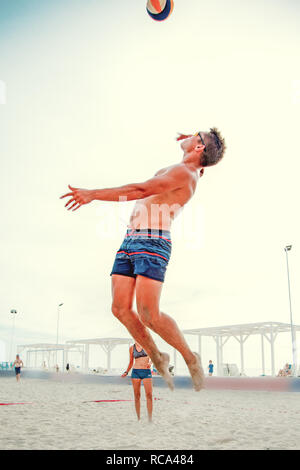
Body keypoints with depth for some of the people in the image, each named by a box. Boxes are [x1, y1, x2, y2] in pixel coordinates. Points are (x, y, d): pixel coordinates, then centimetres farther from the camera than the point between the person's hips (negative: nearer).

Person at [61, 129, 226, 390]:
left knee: (149, 315, -15)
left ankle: (191, 359, 6)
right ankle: (157, 358, 16)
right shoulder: (191, 173, 21)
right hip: (130, 241, 9)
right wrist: (189, 140, 31)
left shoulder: (184, 172, -7)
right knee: (120, 309, 1)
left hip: (152, 244, -9)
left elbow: (140, 190, -17)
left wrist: (93, 194, -19)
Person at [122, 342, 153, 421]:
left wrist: (150, 362, -13)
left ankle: (150, 418, -4)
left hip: (146, 372, -1)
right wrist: (126, 372, 6)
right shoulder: (132, 348, 9)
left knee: (149, 395, -8)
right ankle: (138, 418, 10)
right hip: (135, 372, 1)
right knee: (137, 395, 2)